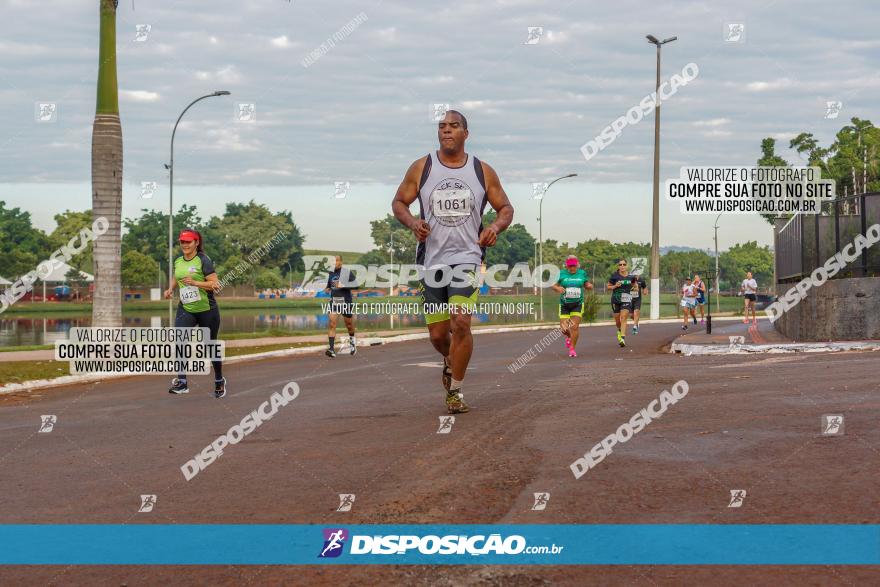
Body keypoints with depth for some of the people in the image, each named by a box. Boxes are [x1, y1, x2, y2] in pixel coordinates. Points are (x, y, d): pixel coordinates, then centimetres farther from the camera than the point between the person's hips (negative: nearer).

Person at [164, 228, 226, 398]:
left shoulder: (204, 260, -12)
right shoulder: (178, 261, 6)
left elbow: (214, 283, -17)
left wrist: (194, 282, -28)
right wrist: (170, 289, 7)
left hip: (207, 309, -4)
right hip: (185, 309, 4)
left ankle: (219, 380, 30)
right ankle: (182, 382, -16)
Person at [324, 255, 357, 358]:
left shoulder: (347, 272, -6)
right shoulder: (331, 273, 8)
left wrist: (343, 285, -24)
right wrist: (327, 289, 4)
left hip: (345, 302, -3)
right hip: (334, 302, 3)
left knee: (349, 324, 13)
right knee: (332, 324, -13)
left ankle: (352, 340, 45)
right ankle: (331, 349, -19)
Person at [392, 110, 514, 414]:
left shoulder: (483, 171, 4)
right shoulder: (421, 168, 3)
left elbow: (506, 208, 12)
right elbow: (399, 202, 11)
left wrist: (495, 226, -10)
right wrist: (412, 222, -11)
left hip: (466, 258, -1)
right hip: (431, 260, 1)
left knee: (461, 323, -19)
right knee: (438, 334, 4)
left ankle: (455, 391, -5)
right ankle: (450, 362, 41)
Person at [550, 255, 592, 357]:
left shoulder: (582, 273, 3)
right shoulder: (562, 274, -1)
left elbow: (587, 285, 15)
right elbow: (552, 285, 5)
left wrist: (589, 286, -8)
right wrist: (558, 288, -17)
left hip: (577, 304, 0)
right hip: (564, 304, 0)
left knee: (574, 327, -10)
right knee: (564, 328, -1)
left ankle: (572, 349, 4)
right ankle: (569, 337, 36)